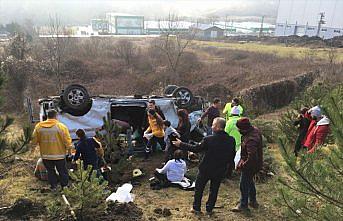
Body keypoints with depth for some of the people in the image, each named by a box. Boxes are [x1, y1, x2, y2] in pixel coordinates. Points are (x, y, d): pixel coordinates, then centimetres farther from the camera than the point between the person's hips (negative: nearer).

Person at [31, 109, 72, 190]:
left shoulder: (38, 126, -3)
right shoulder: (61, 126, -14)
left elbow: (34, 140, 4)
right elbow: (67, 140, -11)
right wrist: (69, 149, 6)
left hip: (45, 155, 3)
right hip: (59, 154, -3)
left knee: (50, 171, 19)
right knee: (62, 171, 12)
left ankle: (53, 186, 25)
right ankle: (64, 186, 20)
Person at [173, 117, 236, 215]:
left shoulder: (209, 139, -24)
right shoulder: (231, 140, -12)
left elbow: (196, 148, -15)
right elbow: (232, 156, -2)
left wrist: (181, 144, -6)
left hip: (206, 169, -3)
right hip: (220, 170, 3)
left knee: (199, 188, 17)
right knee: (214, 190, 20)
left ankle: (196, 208, 29)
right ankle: (209, 209, 31)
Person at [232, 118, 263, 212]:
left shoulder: (250, 140, -36)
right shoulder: (254, 130, -5)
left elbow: (252, 157, -38)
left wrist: (243, 165, -24)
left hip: (251, 165, -10)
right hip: (257, 162, 10)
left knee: (244, 184, 8)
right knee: (249, 181, 27)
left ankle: (243, 205, 26)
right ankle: (253, 201, 45)